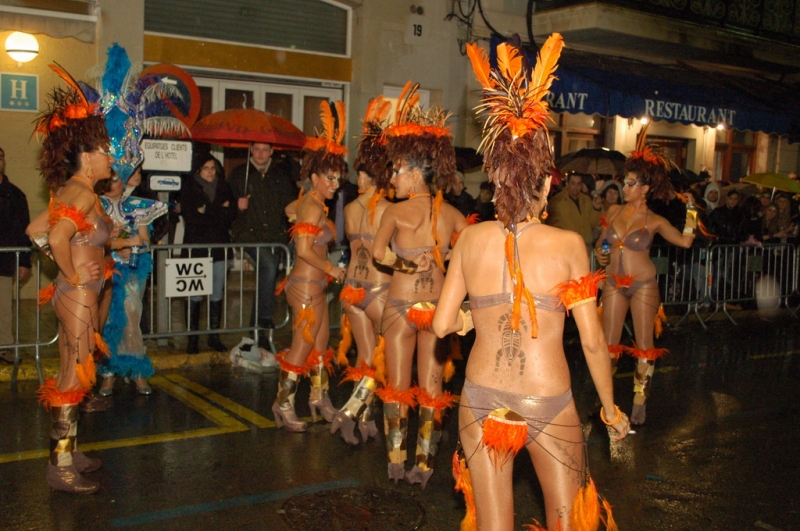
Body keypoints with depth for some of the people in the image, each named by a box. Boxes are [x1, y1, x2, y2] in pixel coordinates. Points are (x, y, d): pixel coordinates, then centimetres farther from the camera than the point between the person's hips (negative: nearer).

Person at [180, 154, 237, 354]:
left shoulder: (224, 189, 14)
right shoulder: (189, 191, 4)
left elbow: (232, 214, 1)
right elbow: (191, 218, -10)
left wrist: (207, 210, -8)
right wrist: (219, 211, -6)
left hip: (220, 248, 3)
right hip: (196, 247, -3)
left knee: (217, 295, 5)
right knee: (195, 296, -4)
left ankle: (214, 336, 12)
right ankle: (192, 338, 3)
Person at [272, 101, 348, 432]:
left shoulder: (312, 203, 10)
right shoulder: (313, 207, -18)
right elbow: (305, 250, -24)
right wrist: (331, 268, -13)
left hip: (313, 285, 10)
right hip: (307, 286, -10)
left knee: (320, 343, 18)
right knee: (301, 348, 1)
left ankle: (319, 398, 30)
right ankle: (284, 405, 12)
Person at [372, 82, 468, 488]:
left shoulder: (396, 212, -12)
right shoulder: (451, 214, -1)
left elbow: (378, 252, -19)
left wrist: (407, 264, -4)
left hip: (402, 304, -3)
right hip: (438, 305, 3)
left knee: (398, 387, 10)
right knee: (432, 389, 10)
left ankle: (396, 463, 17)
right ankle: (424, 465, 16)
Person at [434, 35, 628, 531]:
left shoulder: (472, 239, -4)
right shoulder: (568, 244, -9)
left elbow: (442, 324, 1)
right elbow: (593, 341, -7)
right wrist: (611, 409, 7)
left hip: (481, 403, 2)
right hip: (549, 404, -2)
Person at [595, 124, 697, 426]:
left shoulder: (654, 221, -3)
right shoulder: (614, 212, 6)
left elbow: (685, 241, -14)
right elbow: (600, 243, 15)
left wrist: (691, 212, -15)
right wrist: (600, 255, -5)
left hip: (643, 285, -3)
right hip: (614, 284, 3)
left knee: (644, 344, 3)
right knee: (609, 343, 5)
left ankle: (639, 401, 13)